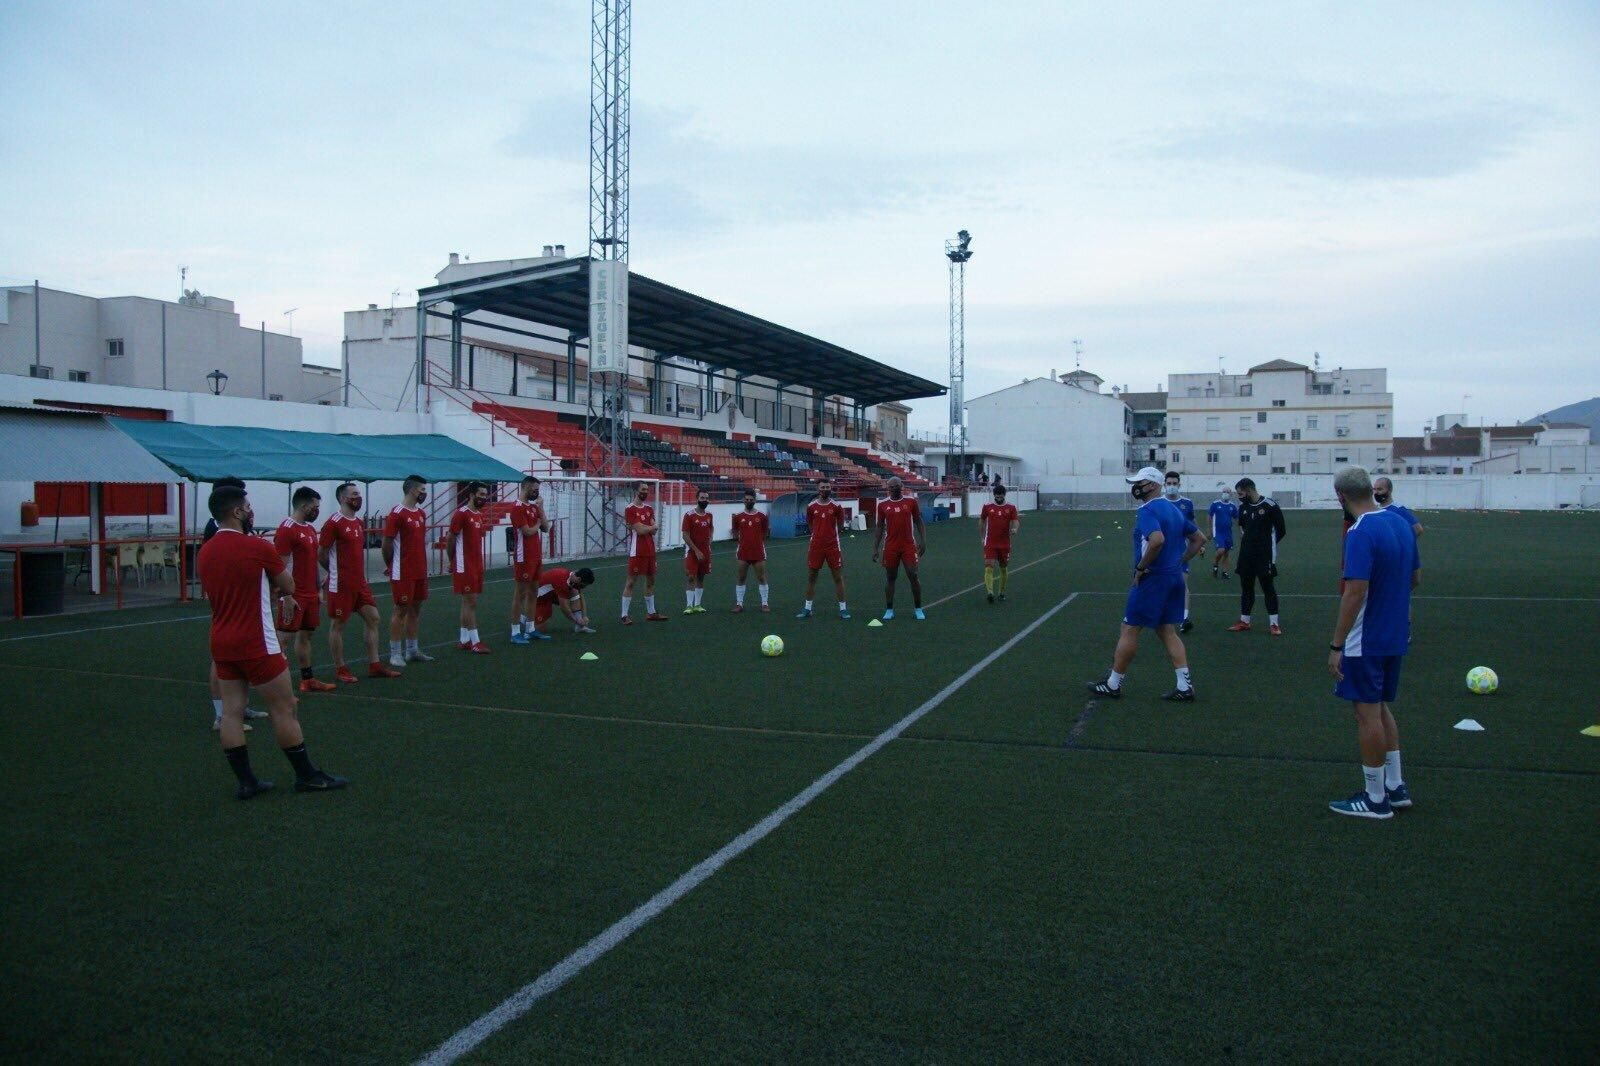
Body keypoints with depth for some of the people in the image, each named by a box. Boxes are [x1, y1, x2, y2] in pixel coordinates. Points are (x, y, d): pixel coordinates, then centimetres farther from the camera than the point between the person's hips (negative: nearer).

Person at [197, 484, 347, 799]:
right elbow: (289, 587, -1)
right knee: (283, 708, 2)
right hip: (256, 644, -7)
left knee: (232, 711, 7)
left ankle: (246, 782, 11)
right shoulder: (258, 548, -14)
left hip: (221, 643, 7)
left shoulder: (204, 553, 5)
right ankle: (306, 776, 11)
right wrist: (277, 588, 19)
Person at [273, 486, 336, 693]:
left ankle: (308, 680, 22)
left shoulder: (311, 528, 14)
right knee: (285, 637, -6)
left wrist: (319, 589, 19)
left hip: (310, 595, 9)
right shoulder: (287, 529, -14)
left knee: (305, 635, 14)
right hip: (294, 596, -9)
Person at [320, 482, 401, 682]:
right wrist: (337, 572, 3)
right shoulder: (333, 523, -13)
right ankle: (340, 669, 11)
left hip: (360, 583, 8)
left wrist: (360, 574, 13)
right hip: (341, 585, -8)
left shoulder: (360, 523, 12)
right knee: (337, 625, 3)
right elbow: (321, 554, -10)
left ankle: (374, 665, 13)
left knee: (373, 619, 7)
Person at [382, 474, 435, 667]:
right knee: (401, 610, -3)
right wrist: (391, 565, -3)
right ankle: (395, 654, 5)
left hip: (420, 571, 8)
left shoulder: (421, 513, 12)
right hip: (403, 573, -8)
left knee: (416, 609, 12)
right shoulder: (397, 513, -14)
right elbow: (387, 542, -12)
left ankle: (412, 650, 20)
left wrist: (422, 565, 13)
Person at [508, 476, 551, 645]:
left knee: (533, 593, 12)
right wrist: (538, 524, 0)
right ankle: (515, 633, 0)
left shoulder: (534, 506, 14)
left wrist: (541, 509, 0)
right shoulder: (518, 508, -13)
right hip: (524, 558, -9)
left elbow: (546, 528, 9)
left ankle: (530, 629, 20)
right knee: (520, 594, -4)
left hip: (536, 557, 9)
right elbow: (528, 532, -19)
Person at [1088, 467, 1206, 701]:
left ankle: (1112, 684, 10)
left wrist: (1141, 568, -22)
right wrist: (1179, 561, 15)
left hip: (1152, 579, -9)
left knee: (1129, 630, 2)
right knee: (1168, 631, 13)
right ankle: (1185, 687, 9)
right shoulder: (1174, 509, 13)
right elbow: (1200, 539, 19)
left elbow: (1157, 540, -34)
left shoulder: (1147, 510, -16)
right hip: (1175, 577, 9)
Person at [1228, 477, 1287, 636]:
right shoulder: (1243, 507, 5)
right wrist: (1246, 542, 10)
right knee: (1246, 588, 11)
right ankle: (1244, 622, 20)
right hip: (1246, 555, 6)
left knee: (1268, 587, -1)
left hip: (1264, 556, -6)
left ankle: (1274, 624, 4)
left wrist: (1266, 544, 2)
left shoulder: (1269, 505, -12)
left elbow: (1280, 531, -5)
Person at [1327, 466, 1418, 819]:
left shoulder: (1361, 532, -21)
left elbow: (1355, 592, -25)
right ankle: (1395, 786, 28)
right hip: (1395, 636, 8)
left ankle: (1375, 799, 12)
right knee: (1381, 709, 20)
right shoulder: (1400, 522, 5)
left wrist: (1336, 646, -21)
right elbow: (1414, 578, 16)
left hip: (1366, 641, -8)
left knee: (1368, 714, 2)